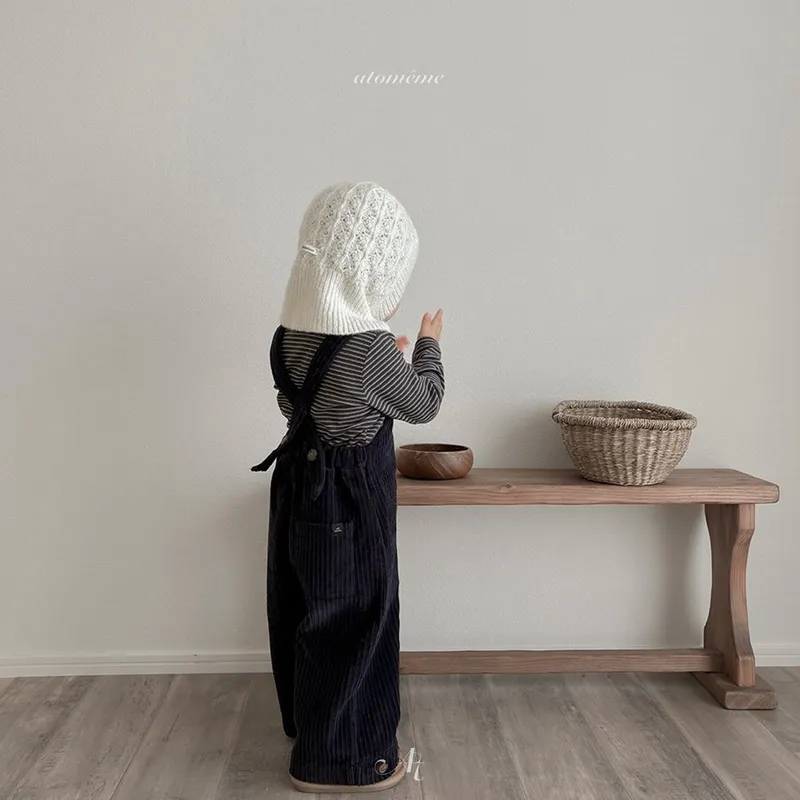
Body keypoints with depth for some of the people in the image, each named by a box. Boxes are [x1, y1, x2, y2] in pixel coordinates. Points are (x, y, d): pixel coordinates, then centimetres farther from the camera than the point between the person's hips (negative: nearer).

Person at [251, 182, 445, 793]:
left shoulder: (293, 329, -2)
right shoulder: (372, 348, -25)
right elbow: (423, 404, -7)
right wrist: (430, 344, 9)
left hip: (301, 487, 8)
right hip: (349, 502, -8)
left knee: (309, 614, 22)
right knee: (350, 624, 8)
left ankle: (311, 728, 44)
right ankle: (338, 761, 26)